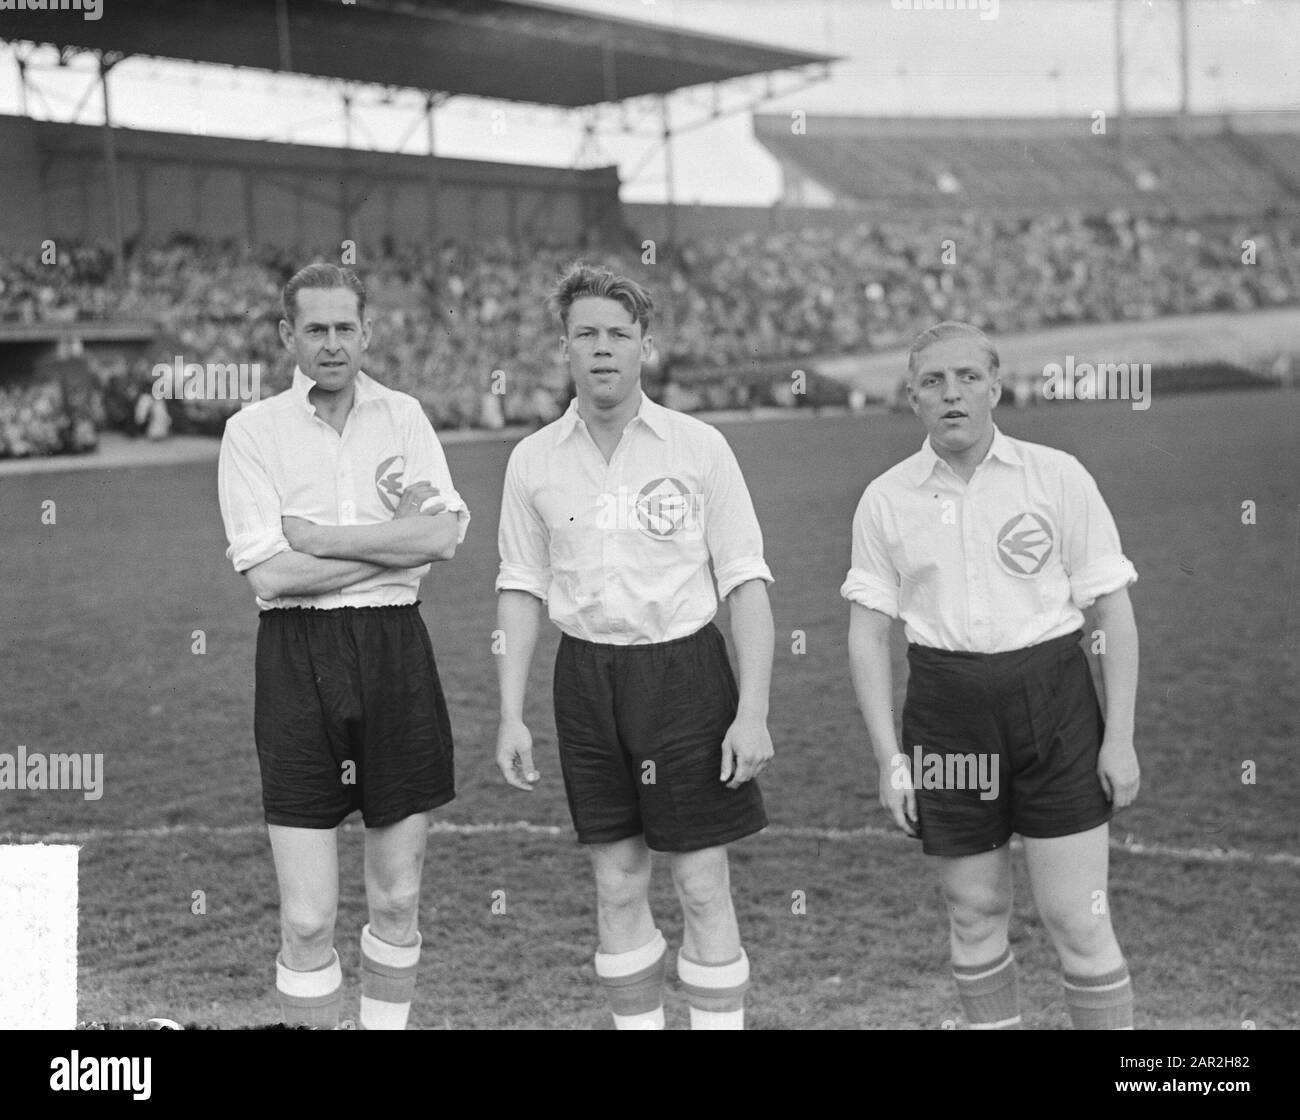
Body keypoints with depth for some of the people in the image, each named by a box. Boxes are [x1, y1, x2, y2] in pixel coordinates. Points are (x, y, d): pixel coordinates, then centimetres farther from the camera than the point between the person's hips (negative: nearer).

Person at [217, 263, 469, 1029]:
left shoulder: (404, 417, 7)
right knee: (308, 917, -2)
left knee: (398, 897, 11)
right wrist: (400, 539, -9)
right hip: (297, 657, -2)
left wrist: (314, 536, -10)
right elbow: (268, 571, -11)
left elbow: (447, 534, -7)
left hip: (396, 650, 3)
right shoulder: (253, 430, 0)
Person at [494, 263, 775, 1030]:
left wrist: (753, 713, -10)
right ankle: (637, 1022, 23)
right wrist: (512, 715, 4)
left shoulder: (700, 447, -5)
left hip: (685, 671, -3)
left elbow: (747, 582, -4)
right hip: (588, 678, 3)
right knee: (618, 886, 10)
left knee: (703, 887, 0)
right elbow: (522, 590, 9)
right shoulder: (534, 460, 4)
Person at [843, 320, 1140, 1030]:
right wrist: (889, 759, -1)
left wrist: (1120, 737, -5)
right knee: (974, 914, 9)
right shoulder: (884, 500, 2)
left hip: (1052, 704, -2)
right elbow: (866, 632, 4)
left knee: (1077, 920, -2)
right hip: (946, 717, 2)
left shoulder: (1058, 477, -2)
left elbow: (1114, 611, 0)